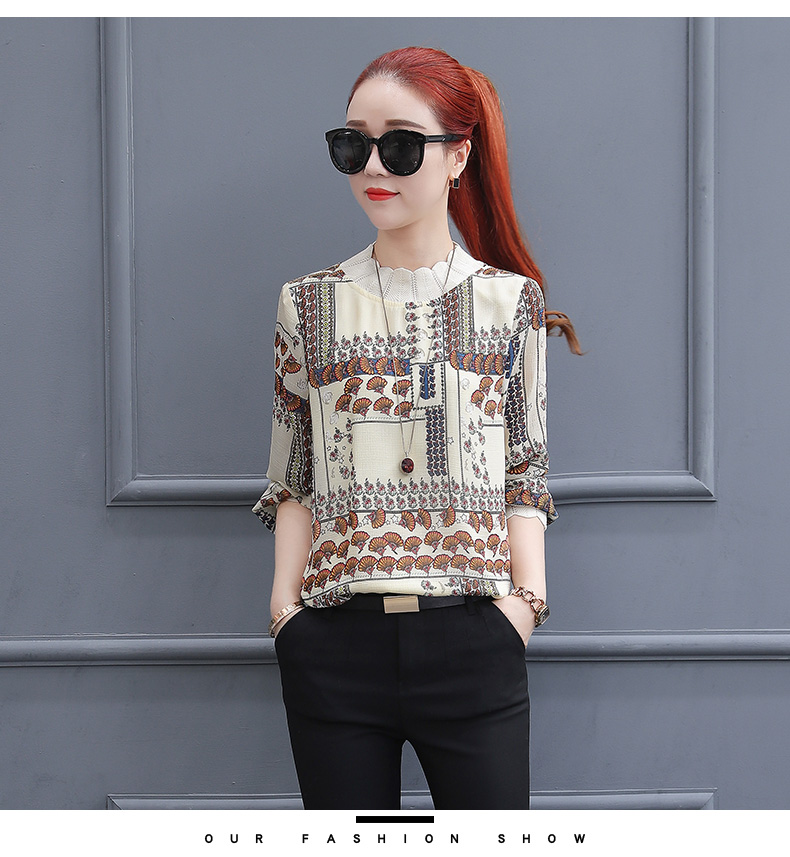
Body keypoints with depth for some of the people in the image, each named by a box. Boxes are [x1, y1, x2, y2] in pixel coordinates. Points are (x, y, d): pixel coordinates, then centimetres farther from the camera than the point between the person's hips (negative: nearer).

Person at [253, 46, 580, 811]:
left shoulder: (509, 301, 8)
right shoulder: (308, 306, 9)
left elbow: (525, 472, 7)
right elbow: (294, 481, 9)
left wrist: (526, 596, -6)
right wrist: (285, 603, -2)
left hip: (473, 641, -1)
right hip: (334, 647, 1)